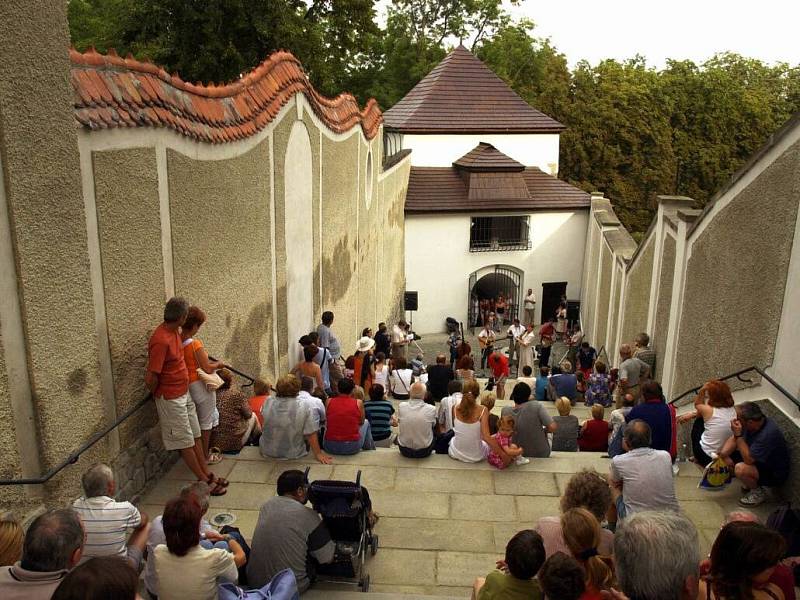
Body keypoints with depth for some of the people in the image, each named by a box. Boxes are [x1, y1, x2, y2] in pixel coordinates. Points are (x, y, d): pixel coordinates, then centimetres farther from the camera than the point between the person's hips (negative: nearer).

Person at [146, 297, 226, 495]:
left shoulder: (173, 332, 2)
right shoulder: (161, 341, -28)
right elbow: (151, 378, -27)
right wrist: (157, 394, -8)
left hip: (184, 393, 9)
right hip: (171, 399, -9)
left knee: (195, 436, 16)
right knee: (185, 442, 4)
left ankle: (206, 473, 27)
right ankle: (204, 480, 13)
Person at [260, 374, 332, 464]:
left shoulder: (268, 402, -15)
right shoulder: (303, 408, -21)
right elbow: (311, 435, -18)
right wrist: (318, 454, -9)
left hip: (267, 452, 2)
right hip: (293, 455, -2)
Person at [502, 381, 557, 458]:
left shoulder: (505, 411, -16)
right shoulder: (536, 406, -26)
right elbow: (553, 427, -27)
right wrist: (544, 430, -6)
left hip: (518, 455, 3)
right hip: (541, 454, -3)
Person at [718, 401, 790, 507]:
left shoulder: (768, 434, -36)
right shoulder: (751, 423, -12)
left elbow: (748, 459, -34)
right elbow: (733, 440, 0)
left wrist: (738, 435, -34)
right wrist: (720, 456, -14)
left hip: (774, 473, -8)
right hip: (759, 461, 8)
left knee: (740, 469, -32)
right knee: (725, 455, 1)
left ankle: (761, 492, -3)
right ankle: (752, 482, 14)